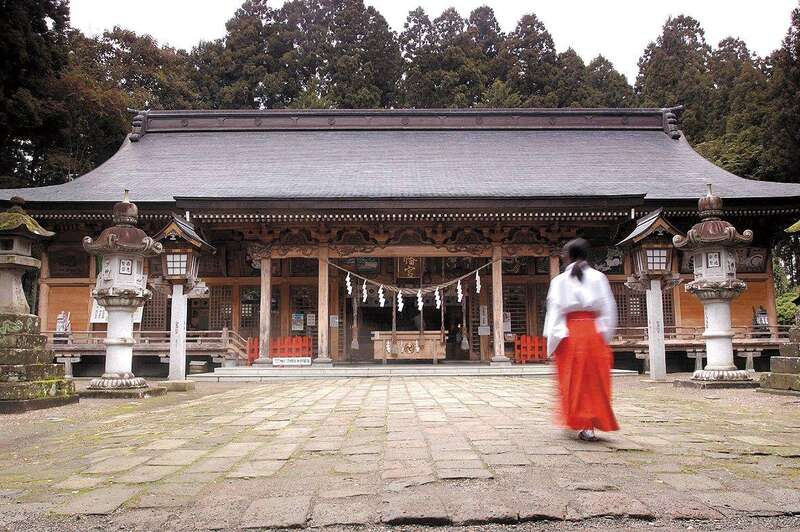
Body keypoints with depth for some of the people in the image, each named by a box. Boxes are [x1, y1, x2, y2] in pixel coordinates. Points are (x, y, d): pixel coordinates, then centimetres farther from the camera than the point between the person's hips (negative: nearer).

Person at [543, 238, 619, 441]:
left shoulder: (560, 281, 0)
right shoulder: (598, 278, 3)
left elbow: (554, 309, -3)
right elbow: (608, 308, 1)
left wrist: (554, 339, -1)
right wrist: (606, 334, 8)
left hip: (570, 333, -1)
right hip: (594, 332, 1)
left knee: (573, 379, 8)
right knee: (595, 379, 8)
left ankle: (580, 422, 7)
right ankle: (594, 422, 5)